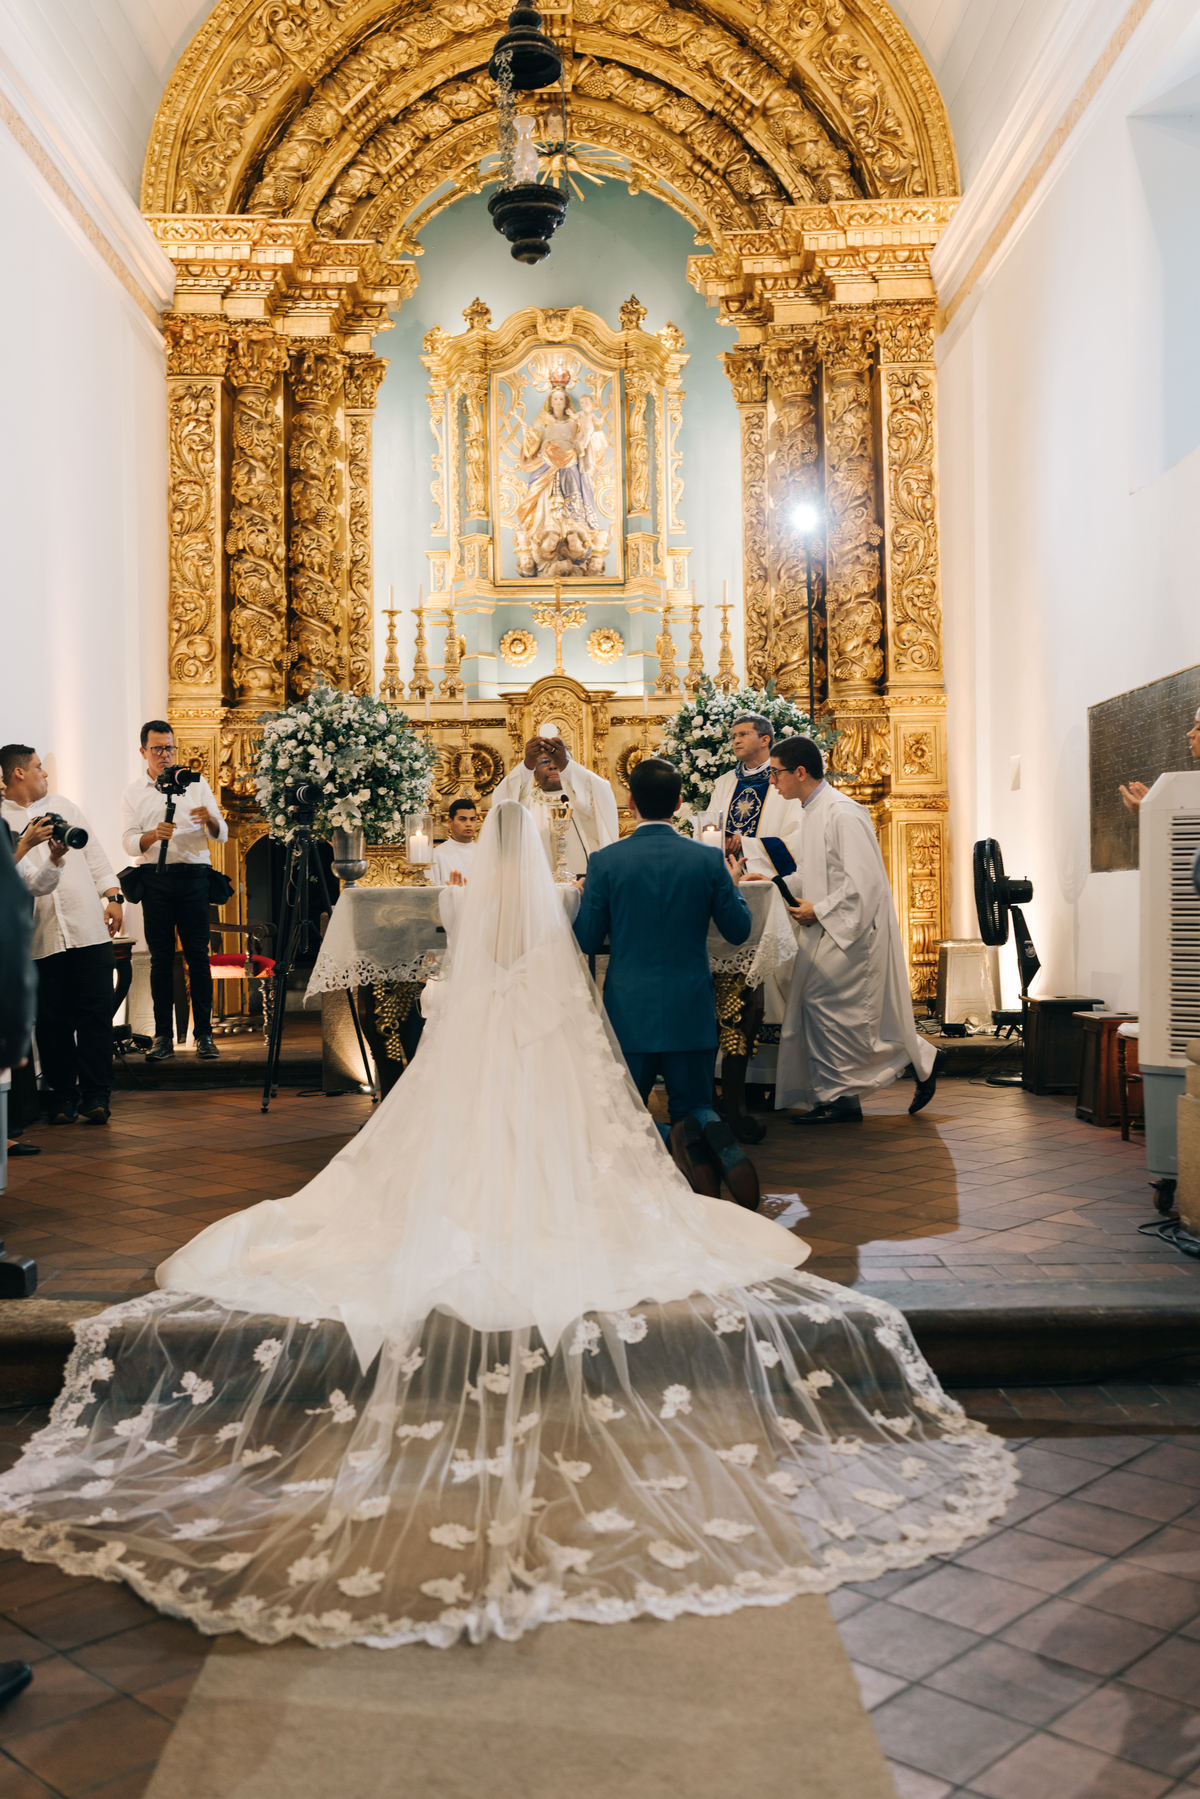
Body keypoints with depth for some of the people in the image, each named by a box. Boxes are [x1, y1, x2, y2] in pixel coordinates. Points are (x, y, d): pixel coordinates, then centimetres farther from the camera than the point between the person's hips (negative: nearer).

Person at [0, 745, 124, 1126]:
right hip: (41, 937, -2)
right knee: (53, 1020, 1)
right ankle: (62, 1098, 12)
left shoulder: (62, 806, 18)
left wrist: (113, 896, 7)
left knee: (96, 1013, -1)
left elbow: (94, 854, 16)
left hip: (89, 928, 2)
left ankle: (95, 1096, 3)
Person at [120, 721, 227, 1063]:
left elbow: (222, 835, 4)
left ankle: (204, 1034, 0)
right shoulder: (133, 792, 11)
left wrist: (210, 819, -19)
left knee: (198, 955, -4)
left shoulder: (195, 783, 10)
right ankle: (163, 1035, 6)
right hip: (155, 878, 1)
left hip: (193, 876, -1)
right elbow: (129, 842, 0)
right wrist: (154, 835, -21)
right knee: (160, 958, 2)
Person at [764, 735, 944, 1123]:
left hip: (852, 930, -9)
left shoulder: (842, 814, -19)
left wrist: (818, 910, -18)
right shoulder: (815, 811, 11)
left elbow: (864, 882, -24)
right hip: (830, 930, 9)